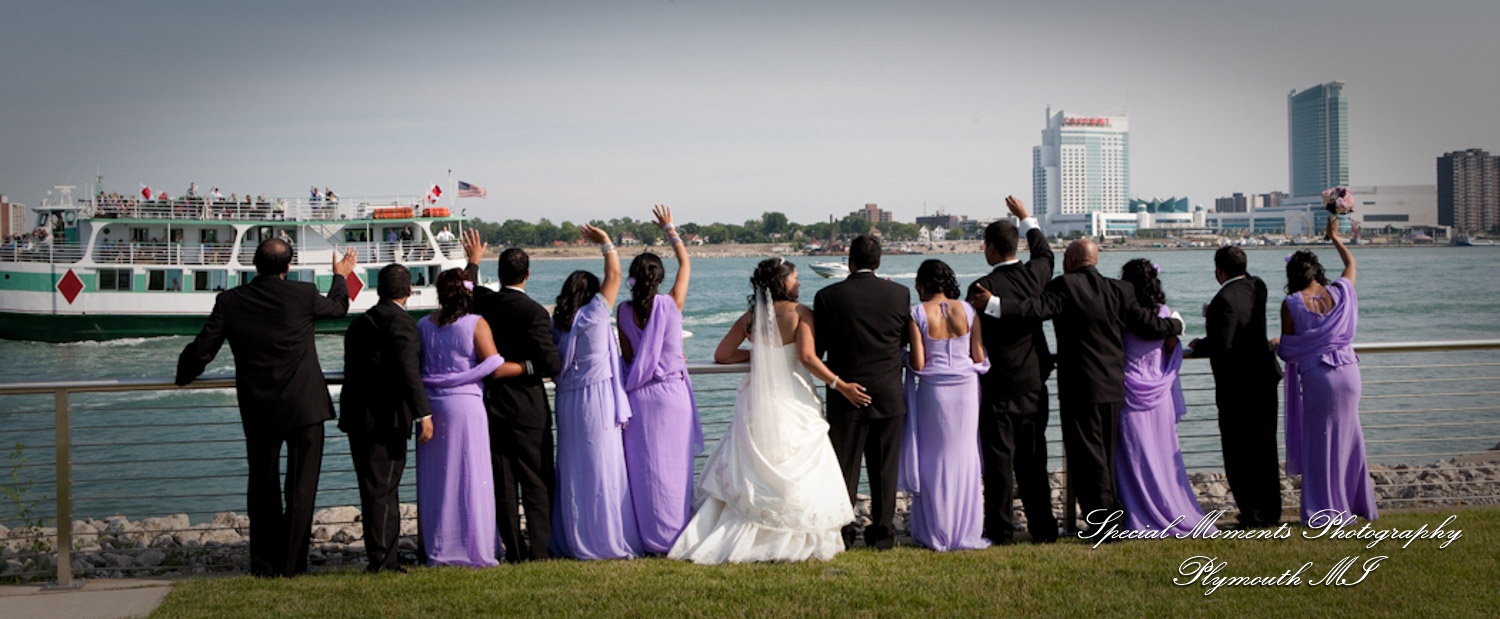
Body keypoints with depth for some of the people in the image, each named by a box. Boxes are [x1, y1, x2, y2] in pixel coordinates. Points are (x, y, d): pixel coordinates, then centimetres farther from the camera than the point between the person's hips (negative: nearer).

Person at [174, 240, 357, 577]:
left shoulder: (229, 301, -5)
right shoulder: (303, 295, -8)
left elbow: (201, 350, 0)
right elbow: (338, 306, 13)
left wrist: (183, 376, 21)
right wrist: (340, 276, 34)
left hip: (258, 410, 2)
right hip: (304, 408, -2)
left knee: (262, 489, 14)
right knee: (301, 488, 4)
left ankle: (264, 565, 17)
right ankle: (291, 564, 3)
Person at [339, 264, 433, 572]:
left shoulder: (359, 323, 15)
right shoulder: (400, 322, -12)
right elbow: (408, 371, -22)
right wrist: (423, 413, -22)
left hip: (357, 418, 8)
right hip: (385, 419, -8)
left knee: (375, 489, 13)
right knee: (381, 490, -4)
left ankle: (385, 559, 20)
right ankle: (381, 561, -1)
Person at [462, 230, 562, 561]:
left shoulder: (482, 301, -2)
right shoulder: (534, 312, -15)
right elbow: (552, 364, -19)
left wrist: (473, 261, 40)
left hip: (491, 406, 4)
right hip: (527, 407, -4)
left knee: (503, 484, 8)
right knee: (537, 483, 3)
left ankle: (513, 551, 10)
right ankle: (538, 550, -1)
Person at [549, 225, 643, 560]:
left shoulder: (557, 324, 7)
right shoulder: (592, 316, -9)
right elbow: (614, 276, -4)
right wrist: (606, 242, 7)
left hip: (567, 404, 6)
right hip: (597, 402, -6)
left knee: (573, 472, 11)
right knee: (603, 472, -2)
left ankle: (572, 542, 15)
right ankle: (606, 542, 1)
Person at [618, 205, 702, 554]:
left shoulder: (625, 312, -3)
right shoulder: (672, 304, -7)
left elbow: (627, 356, 6)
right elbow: (686, 266, 10)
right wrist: (670, 231, 21)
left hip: (639, 395, 2)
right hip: (672, 392, -1)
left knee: (643, 468, 5)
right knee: (675, 466, 3)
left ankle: (651, 539, 8)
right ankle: (675, 536, 5)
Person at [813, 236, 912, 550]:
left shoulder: (828, 296, -9)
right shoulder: (899, 294, -4)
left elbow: (815, 349, -1)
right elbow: (904, 339, 8)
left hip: (846, 395, -1)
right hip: (889, 395, 2)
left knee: (844, 466, 7)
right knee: (884, 467, 9)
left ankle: (840, 532, 10)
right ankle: (881, 533, 13)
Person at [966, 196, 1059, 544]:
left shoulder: (983, 287, -15)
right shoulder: (1035, 275, -1)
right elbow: (1044, 252, 22)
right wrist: (1026, 219, 34)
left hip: (998, 388, -5)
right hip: (1034, 384, 5)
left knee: (999, 462, 0)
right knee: (1033, 461, 11)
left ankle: (1001, 532, 1)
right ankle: (1043, 530, 15)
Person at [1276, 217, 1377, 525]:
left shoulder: (1291, 304, -8)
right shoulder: (1341, 293, 2)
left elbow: (1286, 351, -4)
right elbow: (1351, 263, 24)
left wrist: (1276, 345, 19)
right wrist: (1335, 237, 38)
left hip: (1316, 377, -3)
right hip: (1348, 372, 3)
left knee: (1319, 442, 6)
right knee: (1348, 437, 16)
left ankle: (1323, 511, 10)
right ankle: (1357, 503, 24)